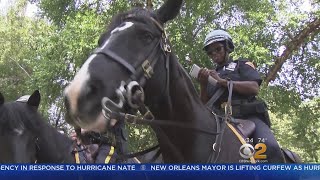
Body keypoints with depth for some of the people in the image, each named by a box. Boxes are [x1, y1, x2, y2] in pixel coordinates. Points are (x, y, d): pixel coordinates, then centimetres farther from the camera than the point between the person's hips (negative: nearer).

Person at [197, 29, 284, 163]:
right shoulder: (211, 75, 29)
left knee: (271, 147, -31)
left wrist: (223, 82, -7)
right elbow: (204, 105, 18)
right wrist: (203, 85, -1)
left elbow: (254, 88, -1)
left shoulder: (241, 65, 18)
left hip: (248, 116, -2)